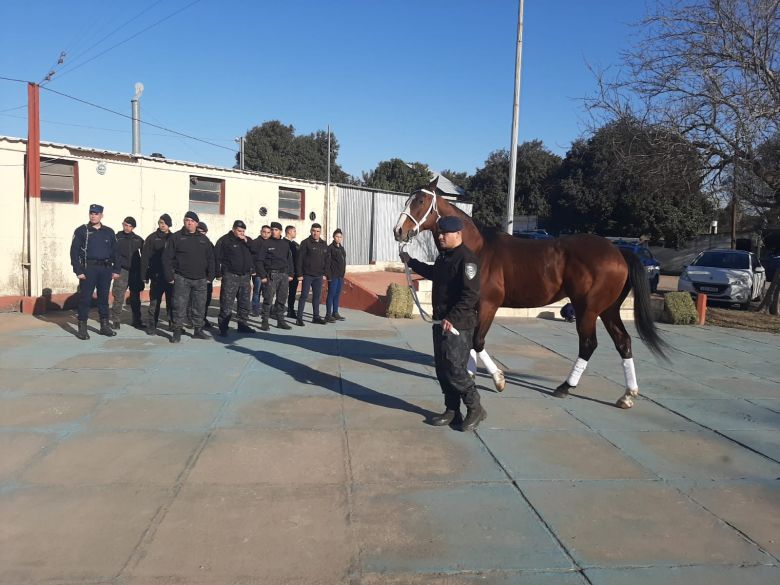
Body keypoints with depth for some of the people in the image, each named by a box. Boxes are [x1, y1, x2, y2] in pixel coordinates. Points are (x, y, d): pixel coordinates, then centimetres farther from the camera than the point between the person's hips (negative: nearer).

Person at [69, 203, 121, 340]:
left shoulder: (109, 232, 11)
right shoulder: (81, 231, 1)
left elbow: (115, 252, 12)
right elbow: (74, 252, -4)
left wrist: (116, 270, 5)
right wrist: (78, 271, -11)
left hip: (106, 269, 3)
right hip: (88, 268, -3)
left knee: (104, 298, 10)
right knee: (85, 298, -2)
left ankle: (105, 326, 18)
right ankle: (82, 328, 4)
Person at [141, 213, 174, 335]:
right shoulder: (152, 238, 1)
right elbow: (145, 257, -1)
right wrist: (145, 275, -7)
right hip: (156, 276, -2)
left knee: (172, 301, 7)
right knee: (154, 302, 0)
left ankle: (173, 324, 16)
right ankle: (151, 326, 7)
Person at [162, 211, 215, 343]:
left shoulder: (203, 239, 12)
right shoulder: (176, 237, 1)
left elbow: (210, 259, 13)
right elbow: (167, 258, -2)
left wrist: (210, 276, 6)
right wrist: (170, 276, -8)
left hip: (200, 279, 3)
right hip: (182, 279, -3)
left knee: (200, 306, 8)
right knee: (179, 306, -3)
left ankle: (198, 330, 19)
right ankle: (177, 332, 5)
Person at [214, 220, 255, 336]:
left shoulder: (248, 240, 12)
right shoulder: (225, 240, -5)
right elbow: (217, 257, -7)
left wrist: (246, 241, -10)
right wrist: (219, 273, -10)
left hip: (245, 276, 6)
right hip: (230, 276, -6)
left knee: (244, 303, 11)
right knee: (226, 303, -6)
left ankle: (242, 324, 22)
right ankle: (223, 327, 0)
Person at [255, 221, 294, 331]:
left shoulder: (285, 244, 13)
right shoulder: (266, 244, -3)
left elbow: (289, 260, 17)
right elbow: (258, 260, -6)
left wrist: (290, 274, 9)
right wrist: (262, 276, -12)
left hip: (284, 274, 5)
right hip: (271, 275, -5)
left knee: (282, 299, 9)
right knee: (268, 299, -5)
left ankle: (280, 320, 17)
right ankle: (265, 322, 1)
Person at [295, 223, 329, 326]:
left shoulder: (324, 244, 11)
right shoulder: (306, 243, -7)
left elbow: (326, 260, 16)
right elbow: (299, 259, -10)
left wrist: (324, 273, 10)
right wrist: (299, 274, -14)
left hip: (318, 276, 5)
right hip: (307, 275, -5)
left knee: (317, 296, 10)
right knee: (304, 295, -3)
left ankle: (316, 317, 19)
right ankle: (299, 318, 1)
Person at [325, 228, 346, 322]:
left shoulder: (342, 248, 14)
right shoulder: (330, 248, -9)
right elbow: (327, 262, -12)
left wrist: (343, 273, 15)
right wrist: (328, 275, -17)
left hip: (341, 276, 7)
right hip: (333, 276, -7)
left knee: (337, 294, 11)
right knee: (331, 294, -4)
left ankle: (335, 313, 19)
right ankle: (328, 315, 1)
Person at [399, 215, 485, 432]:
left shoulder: (466, 258, -17)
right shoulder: (443, 256, 12)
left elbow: (471, 295, -24)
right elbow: (433, 273, 35)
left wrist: (452, 318, -29)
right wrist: (411, 262, 37)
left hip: (458, 325, -9)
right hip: (441, 322, 10)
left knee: (454, 370, -6)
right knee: (442, 369, 13)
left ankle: (475, 409, 11)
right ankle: (452, 410, 23)